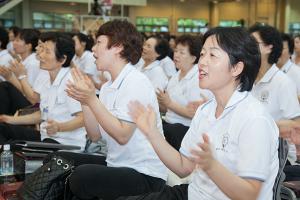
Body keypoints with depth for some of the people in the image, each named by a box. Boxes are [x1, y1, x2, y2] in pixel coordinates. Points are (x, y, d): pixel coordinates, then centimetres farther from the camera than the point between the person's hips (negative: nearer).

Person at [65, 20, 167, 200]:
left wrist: (92, 100, -24)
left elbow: (122, 135, -22)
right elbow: (95, 135, 7)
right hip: (117, 165, 8)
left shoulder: (136, 83, -15)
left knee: (82, 176, -25)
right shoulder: (107, 87, 10)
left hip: (145, 175, -8)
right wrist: (84, 101, -4)